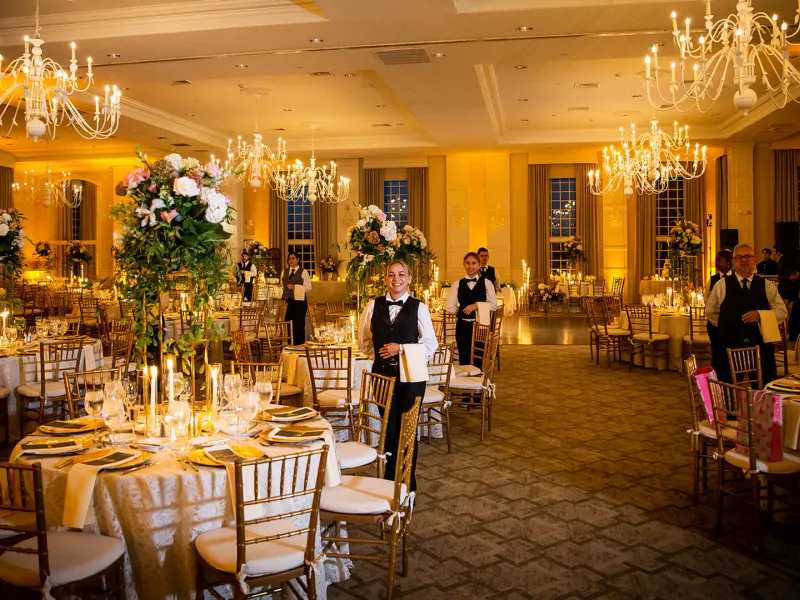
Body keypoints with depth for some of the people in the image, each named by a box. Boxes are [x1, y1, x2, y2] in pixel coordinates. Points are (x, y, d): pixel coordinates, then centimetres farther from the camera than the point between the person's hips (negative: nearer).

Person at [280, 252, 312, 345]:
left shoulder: (303, 272, 2)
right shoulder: (284, 272, 17)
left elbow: (308, 288, -6)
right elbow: (281, 286, 18)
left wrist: (295, 286, -14)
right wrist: (281, 297, 6)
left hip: (299, 301, -4)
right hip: (287, 302, 4)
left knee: (299, 325, -3)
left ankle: (299, 346, 4)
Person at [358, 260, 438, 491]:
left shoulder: (418, 307, -2)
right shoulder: (374, 305, 4)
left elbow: (431, 344, -3)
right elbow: (364, 340, 14)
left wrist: (402, 348, -11)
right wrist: (378, 354, 2)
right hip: (383, 374, 2)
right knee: (389, 429, 9)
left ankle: (407, 487, 21)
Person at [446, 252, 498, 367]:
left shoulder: (486, 283, 3)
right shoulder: (457, 284, 5)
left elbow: (494, 305, -3)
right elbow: (450, 307, 2)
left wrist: (477, 305, -11)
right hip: (463, 326, 1)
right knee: (464, 360, 8)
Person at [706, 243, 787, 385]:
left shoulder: (767, 286, 7)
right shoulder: (722, 285, 3)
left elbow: (782, 312, 2)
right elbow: (711, 312, 12)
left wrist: (760, 315, -14)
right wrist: (726, 325, 5)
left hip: (761, 347, 1)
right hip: (729, 347, -1)